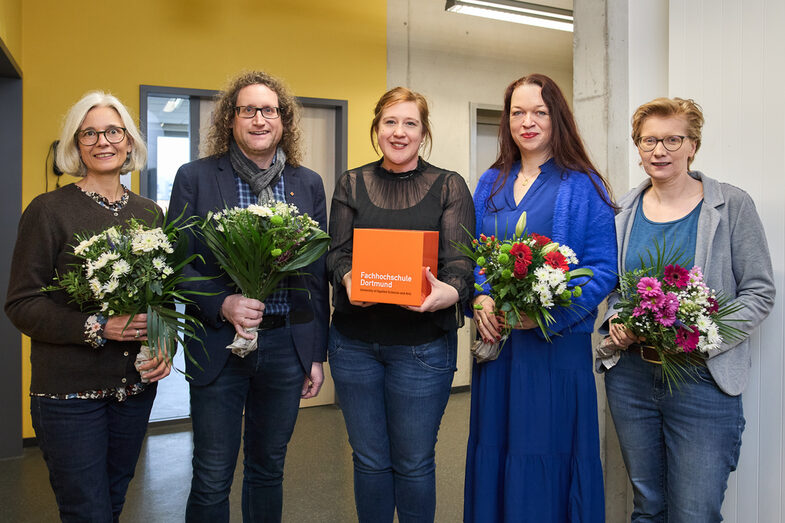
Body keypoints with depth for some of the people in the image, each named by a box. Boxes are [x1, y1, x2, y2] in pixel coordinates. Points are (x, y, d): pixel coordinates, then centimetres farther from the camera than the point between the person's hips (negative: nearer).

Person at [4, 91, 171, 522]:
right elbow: (21, 304, -8)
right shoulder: (49, 210, -6)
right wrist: (95, 328, -20)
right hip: (69, 391, -4)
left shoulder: (149, 213, 7)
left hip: (135, 387, 4)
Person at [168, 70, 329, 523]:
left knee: (269, 468, 17)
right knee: (212, 480, 8)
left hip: (287, 345, 2)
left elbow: (317, 272, 7)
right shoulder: (195, 177, -1)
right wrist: (222, 304, -20)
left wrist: (317, 354, 6)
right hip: (218, 345, -2)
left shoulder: (308, 184, 6)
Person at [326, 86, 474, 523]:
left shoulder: (450, 187, 3)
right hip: (355, 342, 2)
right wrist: (349, 279, -19)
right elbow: (337, 252, 3)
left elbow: (460, 258, -5)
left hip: (422, 343, -2)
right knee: (369, 459, 15)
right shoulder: (352, 184, 9)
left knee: (414, 463, 10)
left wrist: (451, 291, -27)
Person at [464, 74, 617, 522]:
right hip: (496, 339, 4)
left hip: (558, 343, -4)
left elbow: (603, 270, -7)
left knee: (547, 455, 5)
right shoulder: (491, 184, 12)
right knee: (494, 448, 14)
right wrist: (481, 300, -6)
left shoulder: (583, 187, -3)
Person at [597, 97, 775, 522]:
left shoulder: (732, 205, -3)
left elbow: (759, 292, -4)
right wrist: (616, 322, -3)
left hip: (702, 380, -3)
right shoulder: (625, 209, 7)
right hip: (630, 373, 4)